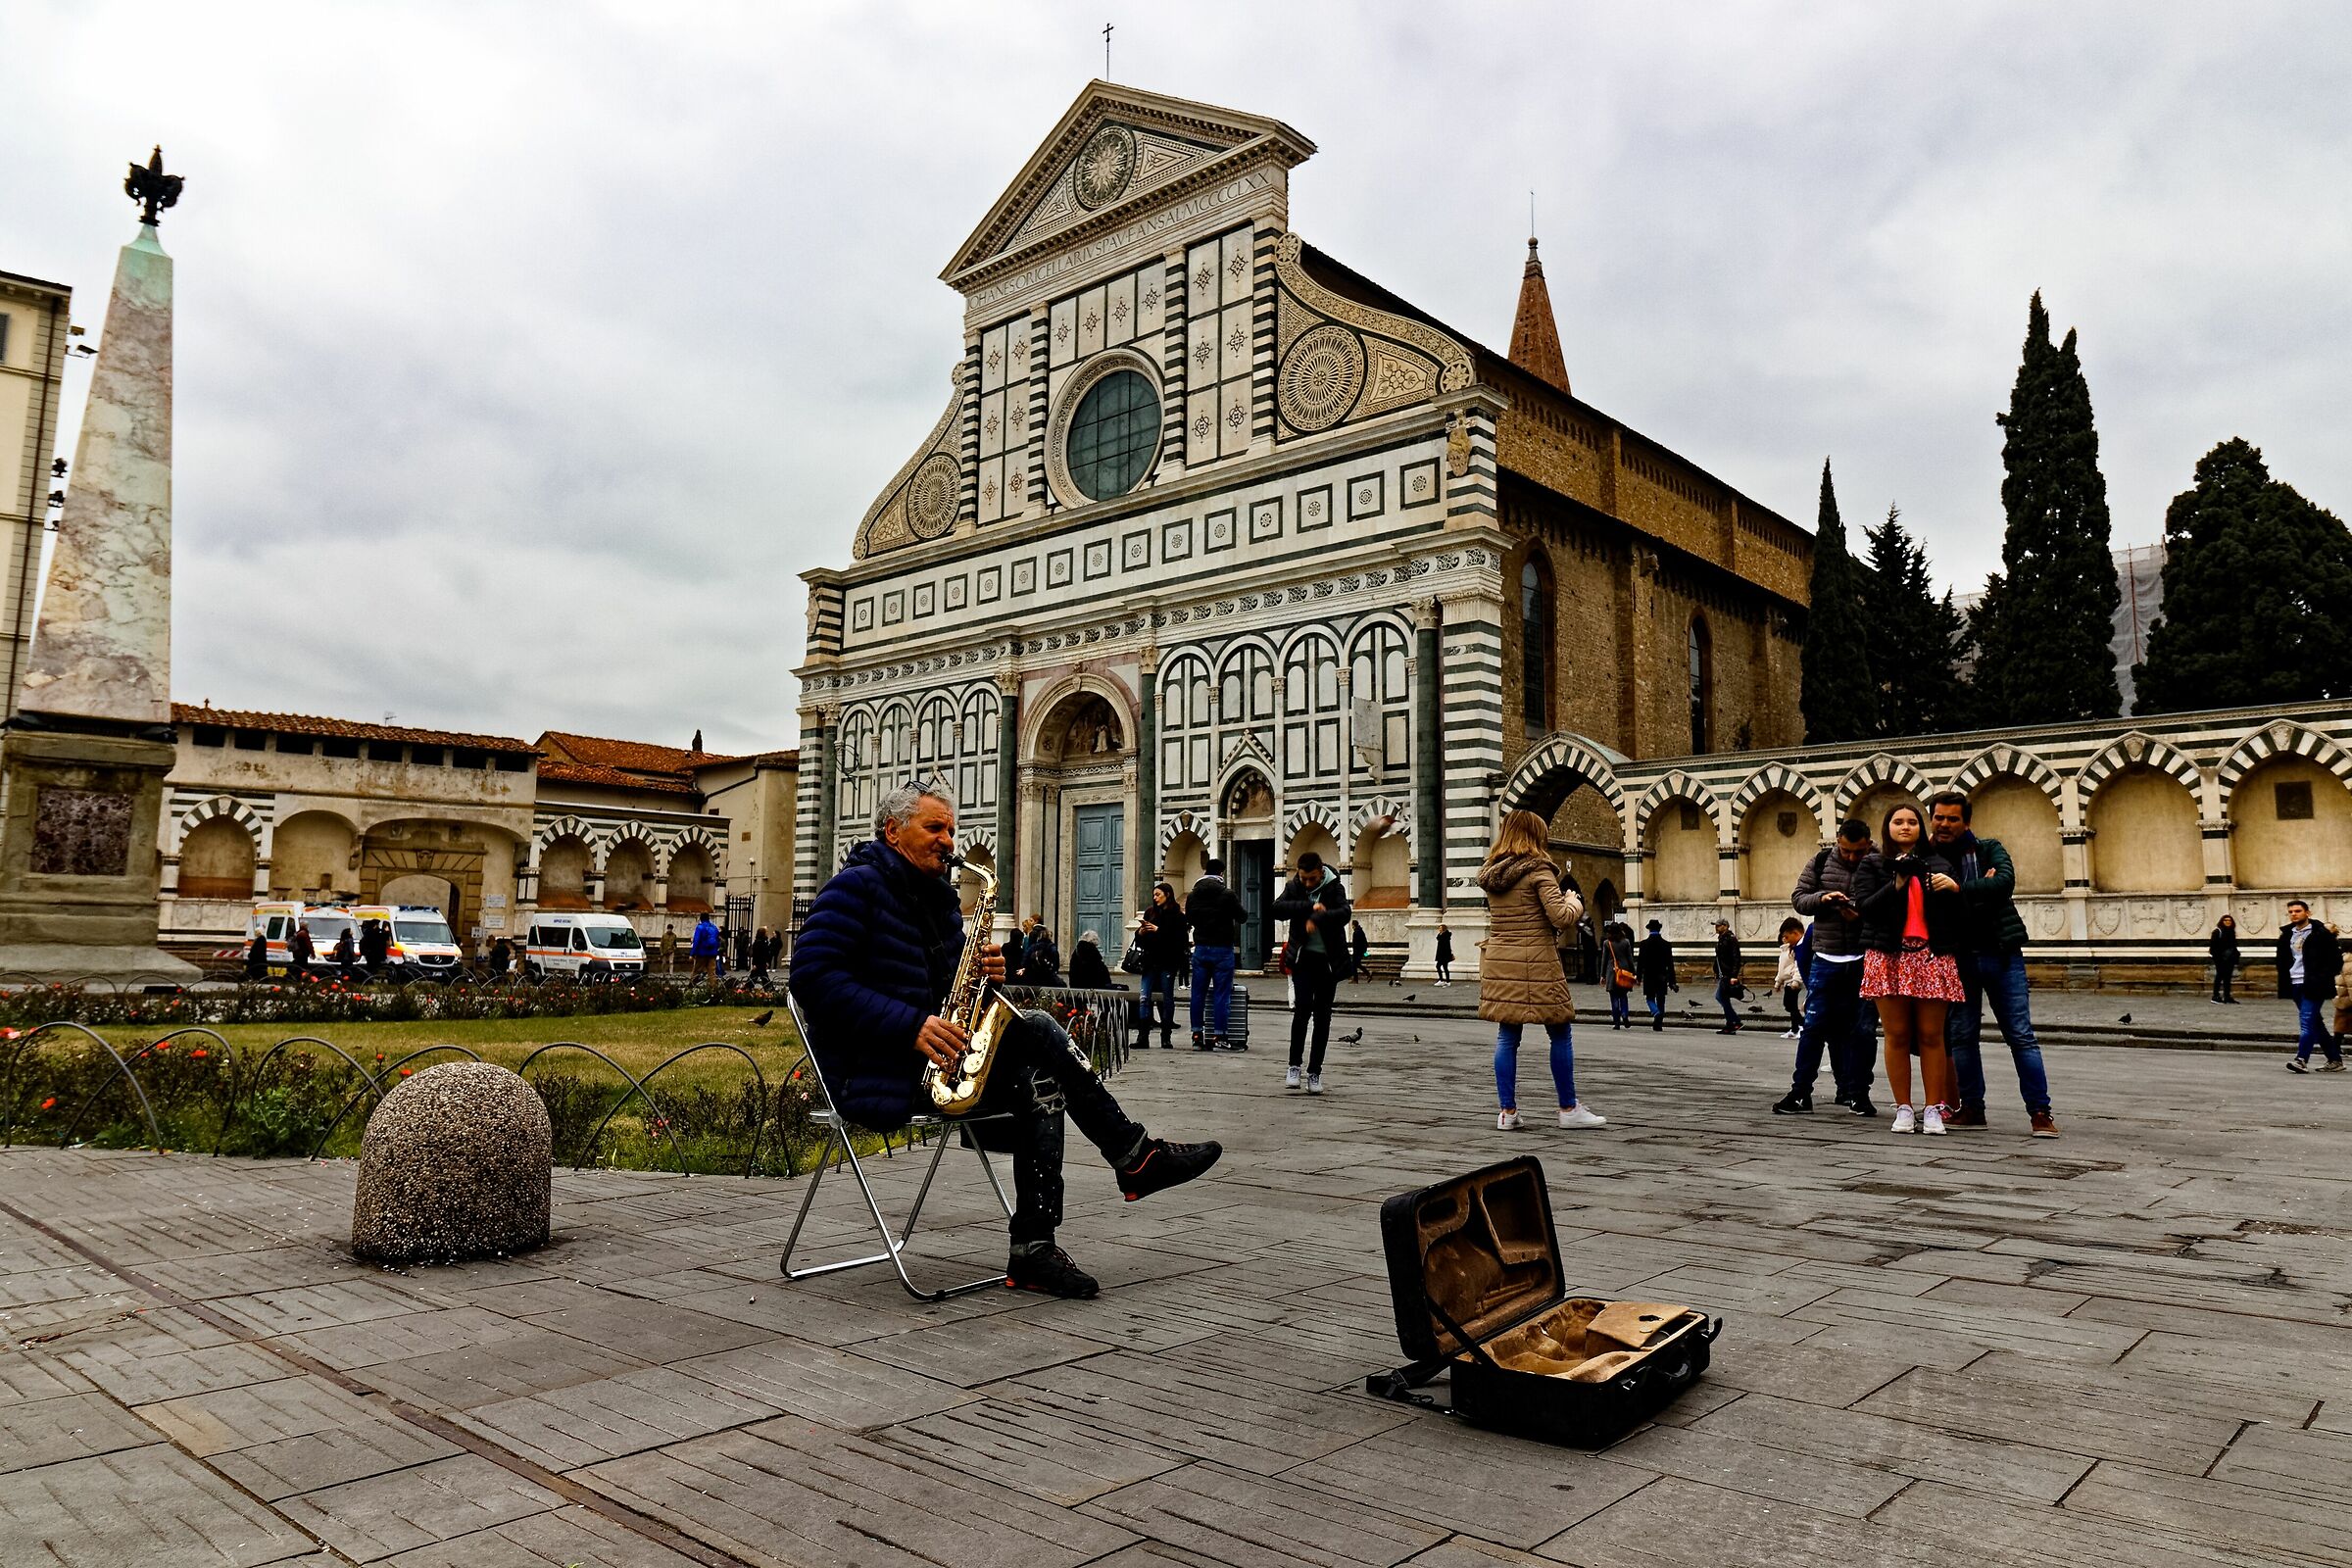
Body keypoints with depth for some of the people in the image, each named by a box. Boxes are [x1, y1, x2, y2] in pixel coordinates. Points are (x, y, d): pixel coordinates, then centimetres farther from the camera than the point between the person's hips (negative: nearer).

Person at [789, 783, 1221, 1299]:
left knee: (1039, 1081, -17)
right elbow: (813, 975, -21)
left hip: (937, 1060, 9)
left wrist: (982, 975, -1)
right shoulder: (858, 886, -8)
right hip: (871, 1071, -8)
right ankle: (1136, 1156, -11)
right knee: (1037, 1030, -19)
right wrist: (909, 1025, -27)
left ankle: (1034, 1249, -19)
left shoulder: (939, 895, 19)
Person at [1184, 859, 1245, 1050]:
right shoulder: (1227, 894, -12)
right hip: (1222, 949, -4)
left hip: (1200, 949, 4)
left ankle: (1196, 1036, 12)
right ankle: (1219, 1037, -1)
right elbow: (1241, 916, -1)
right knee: (1222, 994, 0)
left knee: (1198, 993, 9)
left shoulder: (1192, 895, 2)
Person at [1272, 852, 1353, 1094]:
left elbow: (1343, 913, -20)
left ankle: (1315, 1072, 12)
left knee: (1322, 1016, 4)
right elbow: (1277, 909, -16)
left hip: (1329, 960, 0)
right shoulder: (1294, 887, 1)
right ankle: (1294, 1065, -5)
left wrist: (1317, 919, -32)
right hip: (1303, 958, 0)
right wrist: (1311, 906, -23)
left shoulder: (1334, 888, -3)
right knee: (1302, 1007, -15)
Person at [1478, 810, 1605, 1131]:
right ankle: (1569, 1109, 13)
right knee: (1561, 1034, 7)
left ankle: (1507, 1111, 9)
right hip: (1536, 963, -6)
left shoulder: (1490, 874, 10)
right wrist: (1574, 901, 4)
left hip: (1499, 962, 6)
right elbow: (1561, 917, -17)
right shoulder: (1537, 870, -10)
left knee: (1507, 1036, 8)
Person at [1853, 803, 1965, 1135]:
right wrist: (1897, 884, -13)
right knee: (1897, 1035, -1)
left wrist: (1954, 887, -2)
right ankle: (1903, 1108, 5)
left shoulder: (1938, 863, 17)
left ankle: (1933, 1109, 5)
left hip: (1932, 957, 1)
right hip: (1889, 957, -1)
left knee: (1931, 1035, -1)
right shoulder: (1871, 866, 12)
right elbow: (1865, 907, -3)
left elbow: (1960, 911, 18)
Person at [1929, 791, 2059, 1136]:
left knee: (2021, 1035, -2)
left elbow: (2005, 881, -14)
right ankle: (1972, 1108, 14)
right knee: (1961, 1036, 4)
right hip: (1958, 956, 2)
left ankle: (2040, 1112, 1)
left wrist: (1960, 889, -23)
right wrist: (1980, 887, -14)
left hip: (2001, 953, -1)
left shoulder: (1989, 849, 6)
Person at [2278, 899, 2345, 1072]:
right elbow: (2283, 960, 20)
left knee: (2307, 1021, -14)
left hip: (2313, 985, -7)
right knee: (2314, 1023, 11)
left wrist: (2325, 977, -11)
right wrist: (2284, 983, 11)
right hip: (2295, 984, 7)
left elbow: (2336, 957, -5)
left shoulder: (2321, 932, -4)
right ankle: (2335, 1059, 20)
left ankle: (2301, 1060, -20)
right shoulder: (2287, 934, 14)